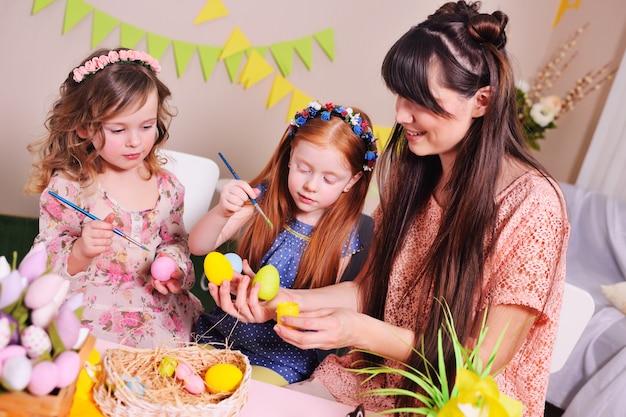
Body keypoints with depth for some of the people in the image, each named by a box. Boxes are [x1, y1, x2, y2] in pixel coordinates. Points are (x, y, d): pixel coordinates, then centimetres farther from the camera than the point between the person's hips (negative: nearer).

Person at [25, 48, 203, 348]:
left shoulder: (166, 186, 4)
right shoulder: (66, 188, -8)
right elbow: (46, 265, -4)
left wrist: (172, 266, -4)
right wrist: (81, 251, -24)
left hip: (158, 310, 4)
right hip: (91, 315, -3)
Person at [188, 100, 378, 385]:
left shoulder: (343, 238, -10)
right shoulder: (263, 201, -7)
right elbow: (198, 246, -11)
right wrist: (221, 212, -32)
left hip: (280, 354, -3)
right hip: (220, 331, 3)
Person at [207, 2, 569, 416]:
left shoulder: (533, 204, -22)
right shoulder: (411, 172, -2)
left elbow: (486, 359, -18)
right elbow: (370, 287, 1)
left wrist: (361, 332, -27)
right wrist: (283, 300, -15)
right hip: (380, 376, 5)